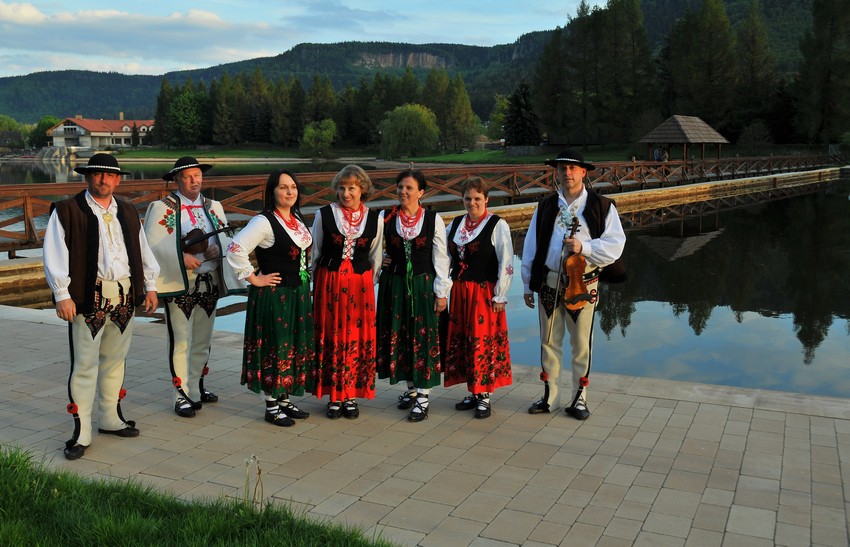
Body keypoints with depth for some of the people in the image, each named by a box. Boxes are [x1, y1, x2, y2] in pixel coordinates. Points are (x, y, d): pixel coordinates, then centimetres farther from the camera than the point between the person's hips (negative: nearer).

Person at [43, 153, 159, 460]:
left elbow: (143, 250, 18)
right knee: (85, 364, -3)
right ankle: (81, 432, 4)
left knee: (114, 360, 15)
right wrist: (62, 295, -13)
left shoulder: (127, 212, 15)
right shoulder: (66, 211, -3)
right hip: (88, 298, -5)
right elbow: (54, 255, -7)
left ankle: (110, 419, 29)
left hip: (125, 297, 6)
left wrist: (150, 286, 13)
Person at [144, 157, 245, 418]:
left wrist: (218, 249, -9)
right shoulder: (161, 208, -4)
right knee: (181, 341, -2)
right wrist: (182, 258, -22)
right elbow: (153, 245, -12)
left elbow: (226, 238, 13)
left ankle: (196, 387, 30)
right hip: (179, 284, -5)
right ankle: (182, 395, 7)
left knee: (203, 340, 15)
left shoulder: (213, 207, 12)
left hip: (209, 283, 6)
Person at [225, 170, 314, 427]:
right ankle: (271, 407, 12)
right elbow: (236, 249, -24)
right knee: (275, 349, -1)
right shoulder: (264, 222, -15)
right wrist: (254, 278, -16)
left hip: (298, 295, 8)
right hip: (273, 296, -8)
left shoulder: (298, 219, 10)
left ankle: (284, 399, 26)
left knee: (296, 348, 13)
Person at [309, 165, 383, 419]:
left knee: (357, 338, 3)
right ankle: (334, 396, 14)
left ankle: (351, 396, 15)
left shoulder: (374, 218, 2)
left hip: (360, 284, 1)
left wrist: (369, 282, 8)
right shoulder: (324, 215, -1)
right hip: (328, 282, -1)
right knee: (331, 336, 3)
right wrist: (313, 283, 9)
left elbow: (376, 257, 11)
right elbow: (314, 253, 7)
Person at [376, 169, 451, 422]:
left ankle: (422, 398, 6)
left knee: (423, 339, -2)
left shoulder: (433, 219, -4)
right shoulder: (386, 219, 1)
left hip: (423, 286, -3)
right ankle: (411, 388, 27)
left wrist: (441, 292, -6)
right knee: (398, 337, 9)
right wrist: (380, 260, -2)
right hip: (394, 285, 3)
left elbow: (440, 258, -3)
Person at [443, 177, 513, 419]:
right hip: (459, 292, 6)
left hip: (484, 293, -6)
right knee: (462, 342, 9)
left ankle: (484, 396, 9)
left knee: (483, 342, -3)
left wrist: (500, 296, -13)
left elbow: (506, 264, -10)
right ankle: (473, 392, 21)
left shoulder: (497, 225, -7)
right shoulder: (455, 224, 10)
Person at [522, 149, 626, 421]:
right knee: (549, 341, 9)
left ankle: (579, 398, 19)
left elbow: (614, 245, -6)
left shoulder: (602, 206, 0)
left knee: (581, 344, 6)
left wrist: (584, 247, -21)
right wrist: (528, 285, 7)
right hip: (549, 283, 2)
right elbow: (531, 247, 9)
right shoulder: (545, 207, 8)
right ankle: (550, 396, 21)